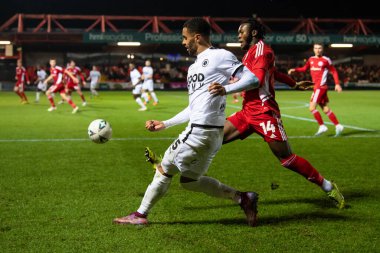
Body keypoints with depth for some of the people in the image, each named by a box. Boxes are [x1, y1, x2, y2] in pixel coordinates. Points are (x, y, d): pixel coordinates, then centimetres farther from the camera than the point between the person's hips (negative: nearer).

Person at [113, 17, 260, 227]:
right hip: (197, 129, 10)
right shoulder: (193, 68, 21)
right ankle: (242, 198, 15)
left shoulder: (220, 56, -6)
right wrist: (165, 124, 23)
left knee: (164, 170, 2)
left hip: (201, 131, -10)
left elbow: (252, 79, -12)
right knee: (190, 180, 15)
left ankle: (140, 214, 16)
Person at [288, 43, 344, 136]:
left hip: (320, 87, -7)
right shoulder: (311, 59, 12)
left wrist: (337, 84, -5)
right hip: (316, 86, 7)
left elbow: (334, 71, 0)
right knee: (325, 109, 9)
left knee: (312, 107, -11)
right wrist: (294, 69, 7)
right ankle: (338, 126, 16)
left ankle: (322, 126, -1)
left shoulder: (326, 60, -6)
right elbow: (304, 68, 22)